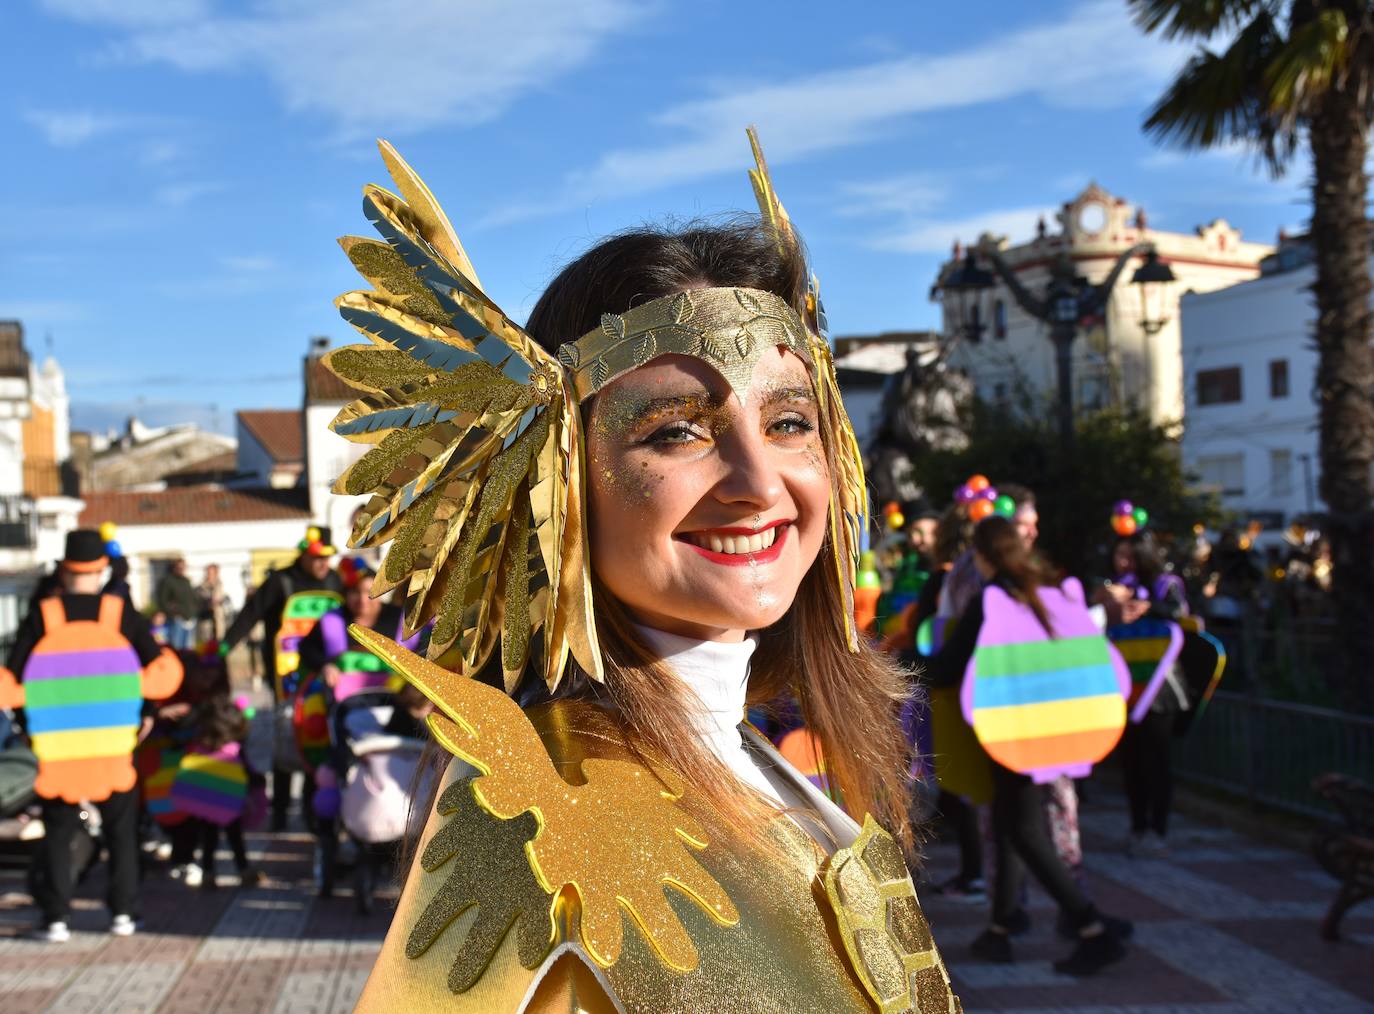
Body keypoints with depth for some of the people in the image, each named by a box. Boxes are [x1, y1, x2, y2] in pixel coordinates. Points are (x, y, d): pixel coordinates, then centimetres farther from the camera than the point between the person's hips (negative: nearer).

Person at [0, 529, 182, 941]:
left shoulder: (41, 618, -2)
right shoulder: (122, 615, -1)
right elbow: (161, 672, -5)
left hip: (59, 750, 0)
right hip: (114, 747, 0)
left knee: (57, 833, 10)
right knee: (121, 831, 13)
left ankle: (55, 918, 7)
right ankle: (123, 912, 13)